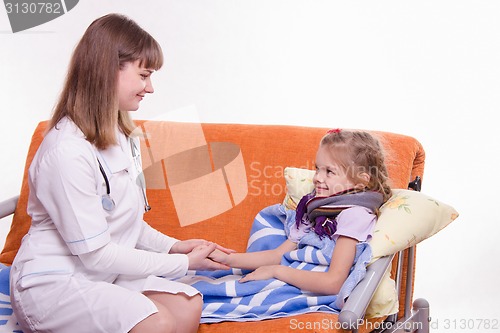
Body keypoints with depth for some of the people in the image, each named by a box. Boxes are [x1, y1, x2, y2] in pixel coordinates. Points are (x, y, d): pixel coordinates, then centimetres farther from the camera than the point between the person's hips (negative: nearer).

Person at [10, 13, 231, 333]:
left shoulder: (121, 136, 6)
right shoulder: (68, 151, -23)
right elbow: (96, 254, -20)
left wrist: (172, 245, -3)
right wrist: (182, 263, -13)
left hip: (104, 272, 8)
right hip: (52, 281, -8)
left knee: (188, 306, -12)